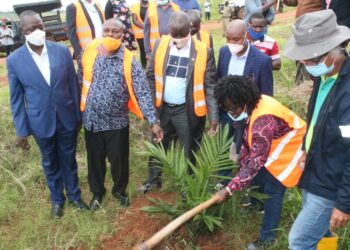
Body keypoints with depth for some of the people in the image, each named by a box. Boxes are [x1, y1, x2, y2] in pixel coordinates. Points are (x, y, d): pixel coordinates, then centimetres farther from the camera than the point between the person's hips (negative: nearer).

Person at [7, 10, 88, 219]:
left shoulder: (62, 51, -7)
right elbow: (16, 98, -4)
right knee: (50, 163, 18)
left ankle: (74, 195, 40)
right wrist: (21, 130, -3)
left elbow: (73, 84, 0)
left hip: (67, 118, 1)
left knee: (69, 160, 18)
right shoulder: (14, 60, -10)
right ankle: (57, 199, 41)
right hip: (41, 123, 0)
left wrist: (78, 115, 4)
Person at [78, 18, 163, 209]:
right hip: (92, 120, 2)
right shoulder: (88, 53, -4)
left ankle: (120, 190, 42)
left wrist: (153, 121, -21)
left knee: (119, 160, 14)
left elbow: (142, 92, -15)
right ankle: (97, 192, 43)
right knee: (95, 160, 18)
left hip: (117, 122, -2)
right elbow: (80, 84, 5)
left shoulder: (129, 61, -12)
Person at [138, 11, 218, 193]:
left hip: (187, 110, -3)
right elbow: (151, 76, 2)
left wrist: (214, 117, -14)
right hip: (162, 107, 3)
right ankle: (153, 180, 41)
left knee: (189, 150, 13)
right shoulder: (160, 45, -4)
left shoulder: (203, 52, -12)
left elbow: (210, 86, -10)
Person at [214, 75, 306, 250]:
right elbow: (248, 141, 2)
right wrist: (241, 168, 4)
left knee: (273, 191, -7)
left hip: (290, 150, -9)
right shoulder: (250, 108, -10)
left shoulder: (263, 119, -40)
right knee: (257, 176, 17)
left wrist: (229, 189, -38)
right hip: (272, 146, 9)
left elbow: (255, 161, -39)